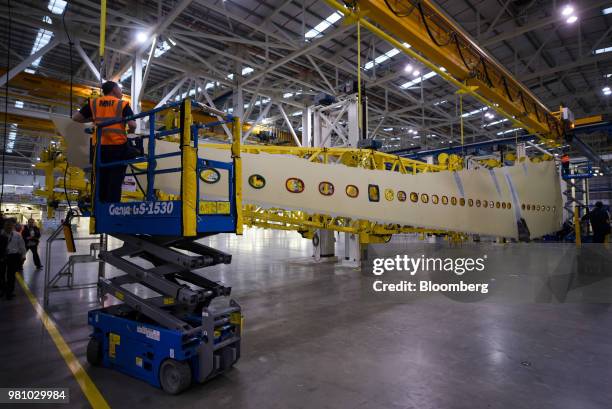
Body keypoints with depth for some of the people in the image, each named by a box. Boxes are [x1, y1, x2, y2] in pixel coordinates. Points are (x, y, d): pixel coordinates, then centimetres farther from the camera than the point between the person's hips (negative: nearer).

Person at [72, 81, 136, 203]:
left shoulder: (93, 103, 13)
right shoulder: (122, 104, 2)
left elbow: (76, 118, 14)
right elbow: (132, 125, -10)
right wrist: (131, 131, 11)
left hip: (99, 147, 4)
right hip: (118, 147, -3)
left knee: (101, 181, 10)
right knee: (115, 182, -4)